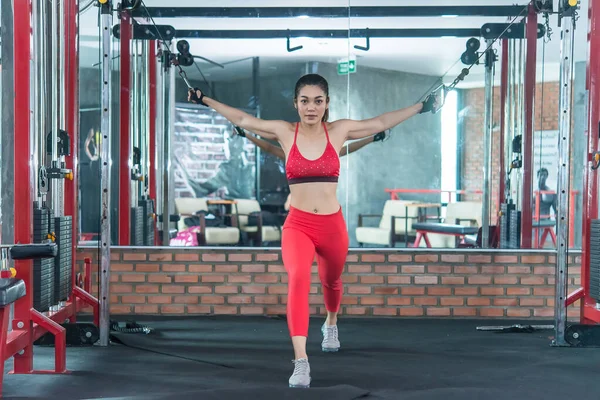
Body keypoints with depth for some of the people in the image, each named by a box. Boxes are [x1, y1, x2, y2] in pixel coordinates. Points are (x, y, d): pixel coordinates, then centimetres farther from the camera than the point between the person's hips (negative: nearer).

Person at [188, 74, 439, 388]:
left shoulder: (339, 131, 1)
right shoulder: (285, 132, 0)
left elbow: (380, 123, 10)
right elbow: (242, 120, 9)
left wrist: (420, 107, 15)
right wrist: (206, 100, 12)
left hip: (333, 226, 2)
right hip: (297, 225, -2)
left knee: (331, 281, 24)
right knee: (298, 278, -28)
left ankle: (331, 325, 59)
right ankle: (301, 362, -33)